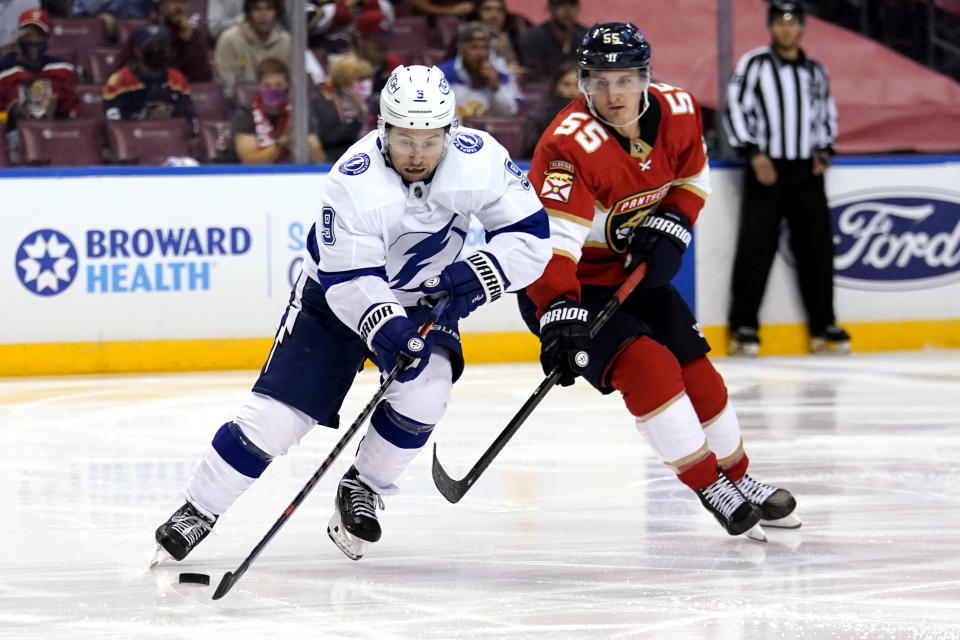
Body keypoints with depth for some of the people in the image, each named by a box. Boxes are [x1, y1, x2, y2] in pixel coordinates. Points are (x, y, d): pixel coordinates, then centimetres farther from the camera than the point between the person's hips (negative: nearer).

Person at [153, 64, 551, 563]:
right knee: (275, 415, -11)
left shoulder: (480, 160, -22)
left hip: (423, 299, 2)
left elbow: (528, 235, -15)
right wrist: (384, 327, -45)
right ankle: (197, 512, 6)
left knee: (424, 388, -26)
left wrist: (476, 276, -31)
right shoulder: (354, 180, -30)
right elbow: (349, 280, -29)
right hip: (338, 295, -2)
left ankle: (362, 490, -1)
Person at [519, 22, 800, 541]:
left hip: (632, 270, 7)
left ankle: (738, 477, 29)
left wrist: (670, 228, -7)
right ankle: (707, 485, -9)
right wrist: (560, 315, -52)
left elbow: (691, 176, 11)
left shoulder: (676, 112, -10)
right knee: (647, 367, -22)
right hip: (565, 284, -7)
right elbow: (552, 241, -40)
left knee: (694, 368, 8)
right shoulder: (571, 145, -31)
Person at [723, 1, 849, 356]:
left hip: (807, 171, 4)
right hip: (766, 169, -4)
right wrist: (754, 154, -14)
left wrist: (823, 150, 7)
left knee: (817, 247, 4)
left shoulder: (815, 71, 12)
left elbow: (827, 114, 23)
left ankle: (823, 326, 11)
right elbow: (734, 110, -6)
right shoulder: (754, 64, -2)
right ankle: (744, 326, -1)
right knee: (755, 248, -6)